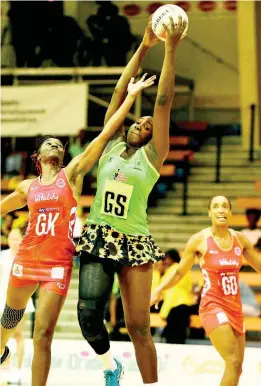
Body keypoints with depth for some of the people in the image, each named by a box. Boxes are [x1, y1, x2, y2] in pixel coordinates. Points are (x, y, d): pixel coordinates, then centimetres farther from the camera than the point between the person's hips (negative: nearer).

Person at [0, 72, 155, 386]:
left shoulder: (72, 174, 1)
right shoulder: (27, 187, 9)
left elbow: (105, 135, -4)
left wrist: (130, 97, -7)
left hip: (58, 262, -3)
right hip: (27, 257, 3)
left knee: (43, 334, -10)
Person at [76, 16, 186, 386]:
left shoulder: (152, 156, 3)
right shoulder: (109, 147, 11)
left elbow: (164, 102, -2)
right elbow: (119, 94, 9)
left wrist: (171, 49, -6)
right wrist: (143, 47, 8)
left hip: (133, 244, -2)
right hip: (98, 238, 2)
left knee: (139, 327, -3)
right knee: (88, 312, -11)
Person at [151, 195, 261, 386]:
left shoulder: (241, 239, 5)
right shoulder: (199, 240, -6)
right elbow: (179, 273, 2)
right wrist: (159, 290, -7)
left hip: (235, 306, 6)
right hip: (213, 305, -6)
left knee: (237, 368, 9)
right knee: (234, 361, -21)